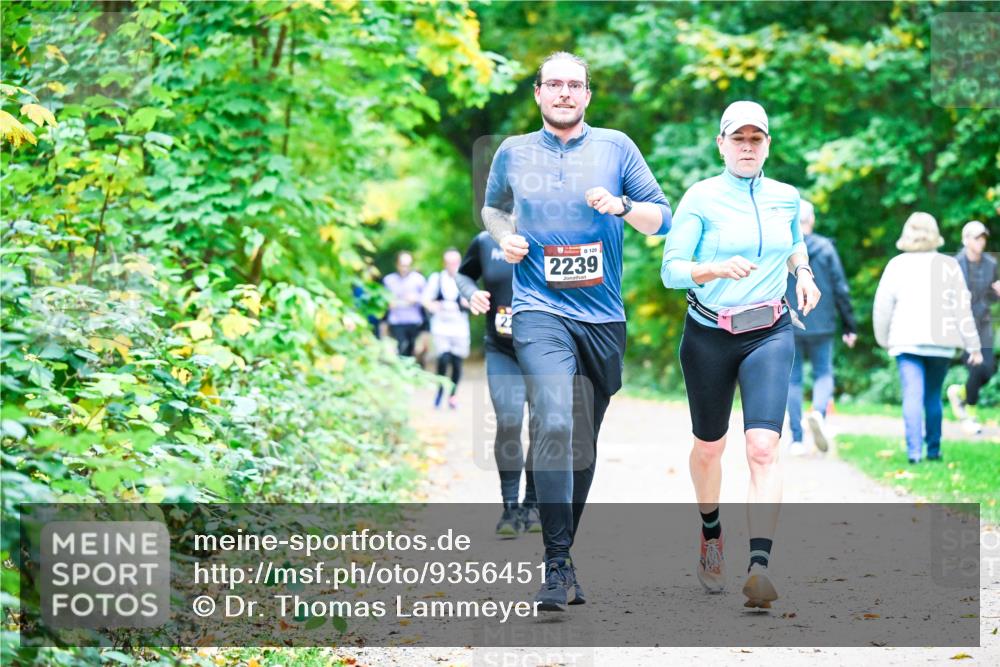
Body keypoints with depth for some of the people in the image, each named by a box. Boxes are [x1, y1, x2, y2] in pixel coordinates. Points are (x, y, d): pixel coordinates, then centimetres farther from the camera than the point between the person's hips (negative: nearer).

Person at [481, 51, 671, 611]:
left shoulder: (616, 147, 7)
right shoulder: (513, 153, 9)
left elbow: (662, 219, 7)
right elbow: (492, 207, 26)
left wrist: (621, 206, -12)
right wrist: (504, 237, 4)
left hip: (603, 317, 2)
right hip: (541, 312, -2)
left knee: (584, 442, 11)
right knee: (554, 423, -23)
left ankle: (565, 552, 26)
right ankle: (557, 566, -22)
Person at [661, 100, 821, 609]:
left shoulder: (787, 198, 6)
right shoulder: (701, 198, -6)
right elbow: (671, 270, -11)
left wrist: (803, 273, 8)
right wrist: (717, 268, -28)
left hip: (770, 335, 1)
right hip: (709, 335, -1)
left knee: (763, 447, -17)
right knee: (709, 446, 13)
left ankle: (760, 567, -26)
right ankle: (711, 535, 42)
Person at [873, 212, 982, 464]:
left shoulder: (897, 265, 3)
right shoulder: (949, 265, 3)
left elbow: (882, 305, 3)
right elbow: (962, 307, 3)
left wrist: (883, 339, 17)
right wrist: (973, 346, 6)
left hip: (906, 340, -1)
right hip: (940, 340, 1)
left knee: (912, 396, -6)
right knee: (933, 396, 13)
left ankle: (914, 450, -19)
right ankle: (934, 449, 16)